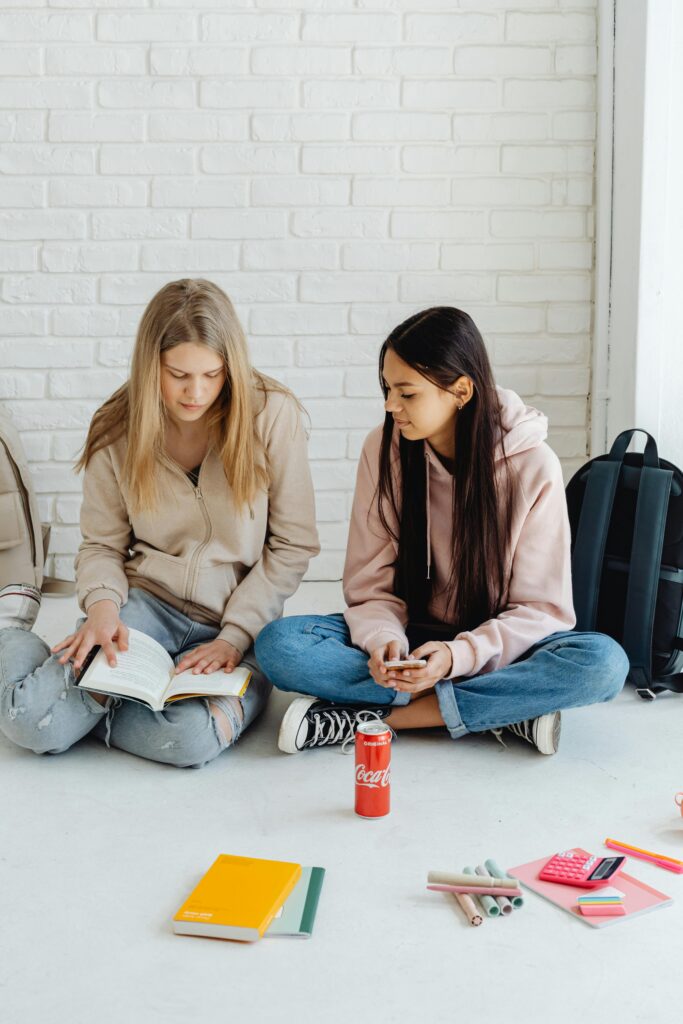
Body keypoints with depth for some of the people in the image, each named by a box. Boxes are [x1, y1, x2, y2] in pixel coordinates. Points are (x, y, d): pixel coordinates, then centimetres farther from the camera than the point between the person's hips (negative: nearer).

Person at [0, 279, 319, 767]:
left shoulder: (271, 414, -8)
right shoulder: (118, 430, -1)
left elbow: (294, 545, -5)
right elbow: (102, 544, 6)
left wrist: (234, 636, -13)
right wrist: (102, 606, -16)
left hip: (235, 623, -1)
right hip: (147, 603, 1)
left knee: (191, 737, -33)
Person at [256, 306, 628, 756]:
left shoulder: (533, 466, -12)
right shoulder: (383, 449, -6)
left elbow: (542, 607, -10)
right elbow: (372, 585, -2)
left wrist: (458, 656, -26)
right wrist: (383, 641, -24)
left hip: (492, 649, -1)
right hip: (408, 640, 2)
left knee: (604, 662, -31)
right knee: (279, 644, -24)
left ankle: (382, 715, -23)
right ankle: (507, 709, -22)